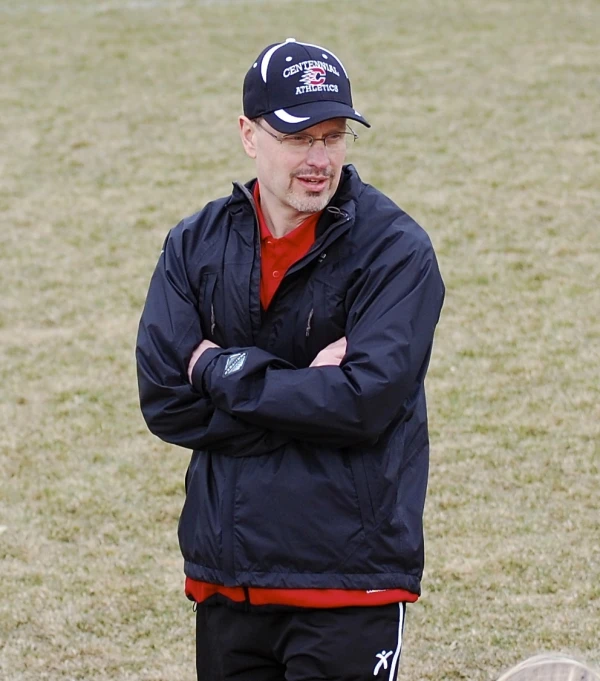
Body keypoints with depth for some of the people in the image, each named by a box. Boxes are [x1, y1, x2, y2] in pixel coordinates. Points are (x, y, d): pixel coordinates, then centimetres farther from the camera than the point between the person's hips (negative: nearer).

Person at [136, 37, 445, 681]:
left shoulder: (394, 249, -6)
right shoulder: (196, 246, 7)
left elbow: (366, 403, -17)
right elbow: (166, 404, -3)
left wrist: (222, 372, -9)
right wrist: (305, 386, -12)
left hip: (348, 586, -4)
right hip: (225, 577, 4)